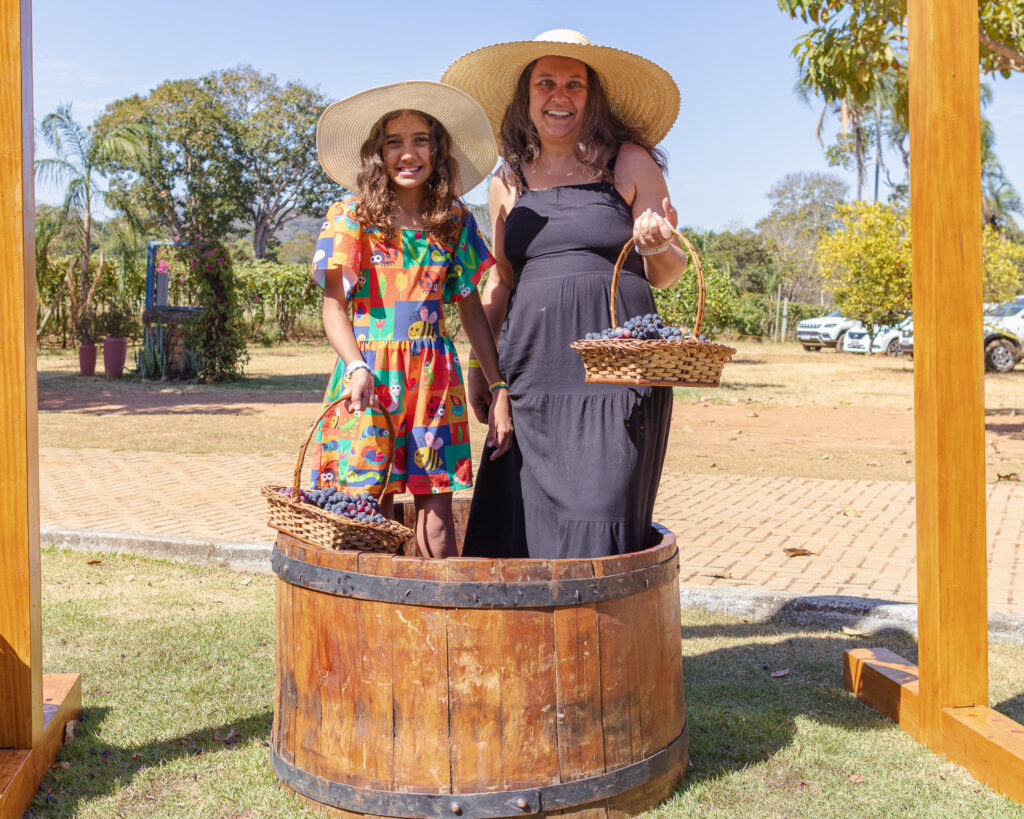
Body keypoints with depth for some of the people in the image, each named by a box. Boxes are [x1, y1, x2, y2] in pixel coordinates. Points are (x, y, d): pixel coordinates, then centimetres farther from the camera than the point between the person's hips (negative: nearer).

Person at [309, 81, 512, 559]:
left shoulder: (454, 222, 8)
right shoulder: (351, 217, 1)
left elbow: (472, 310, 10)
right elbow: (334, 305, -3)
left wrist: (498, 389, 4)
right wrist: (357, 367, -21)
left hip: (434, 375, 2)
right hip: (371, 372, -2)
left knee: (436, 506, 2)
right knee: (373, 510, -2)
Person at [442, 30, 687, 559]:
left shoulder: (631, 163, 5)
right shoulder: (509, 182, 14)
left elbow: (666, 275, 6)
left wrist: (657, 244, -16)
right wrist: (478, 365, 15)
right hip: (533, 370, 3)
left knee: (600, 514, -8)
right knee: (516, 524, 0)